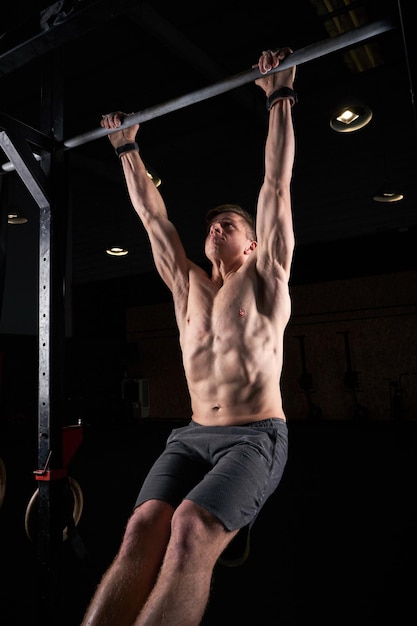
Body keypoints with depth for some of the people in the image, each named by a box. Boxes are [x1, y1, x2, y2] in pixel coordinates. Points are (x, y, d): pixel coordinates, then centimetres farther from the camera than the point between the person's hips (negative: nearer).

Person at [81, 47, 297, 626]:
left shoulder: (265, 280, 6)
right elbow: (153, 218, 21)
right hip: (192, 436, 4)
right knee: (143, 527, -21)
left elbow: (277, 188, 3)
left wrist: (280, 98, 7)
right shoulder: (189, 287, 16)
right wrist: (127, 148, 28)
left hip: (256, 437, -4)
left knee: (191, 527, -28)